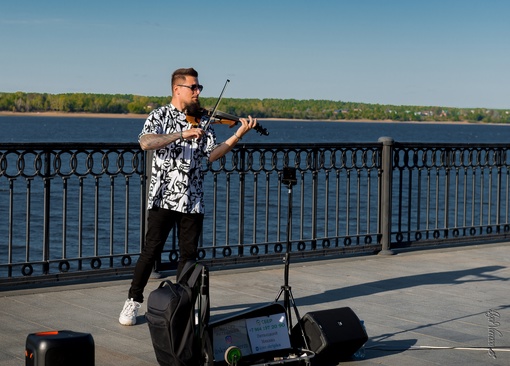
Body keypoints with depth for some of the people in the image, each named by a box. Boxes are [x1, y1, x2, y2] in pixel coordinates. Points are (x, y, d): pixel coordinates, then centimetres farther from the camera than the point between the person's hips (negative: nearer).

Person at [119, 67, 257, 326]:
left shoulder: (202, 121, 10)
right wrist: (182, 134, -25)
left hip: (192, 200, 4)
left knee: (189, 254, 6)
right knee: (151, 251, -2)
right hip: (163, 197, -4)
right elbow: (146, 142, -20)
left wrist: (238, 136, -12)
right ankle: (133, 302, 11)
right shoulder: (160, 116, -1)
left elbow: (212, 154, 0)